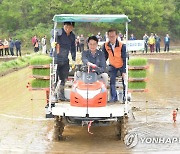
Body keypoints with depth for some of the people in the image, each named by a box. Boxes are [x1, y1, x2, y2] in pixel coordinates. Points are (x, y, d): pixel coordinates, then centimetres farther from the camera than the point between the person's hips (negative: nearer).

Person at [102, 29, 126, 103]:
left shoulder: (122, 46, -24)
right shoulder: (106, 46, -14)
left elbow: (125, 59, -22)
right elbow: (104, 57, 0)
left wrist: (124, 72, -27)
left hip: (122, 65, -2)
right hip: (112, 66, 2)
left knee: (124, 81, -7)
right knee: (112, 81, -10)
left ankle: (125, 97, 7)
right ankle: (113, 97, -1)